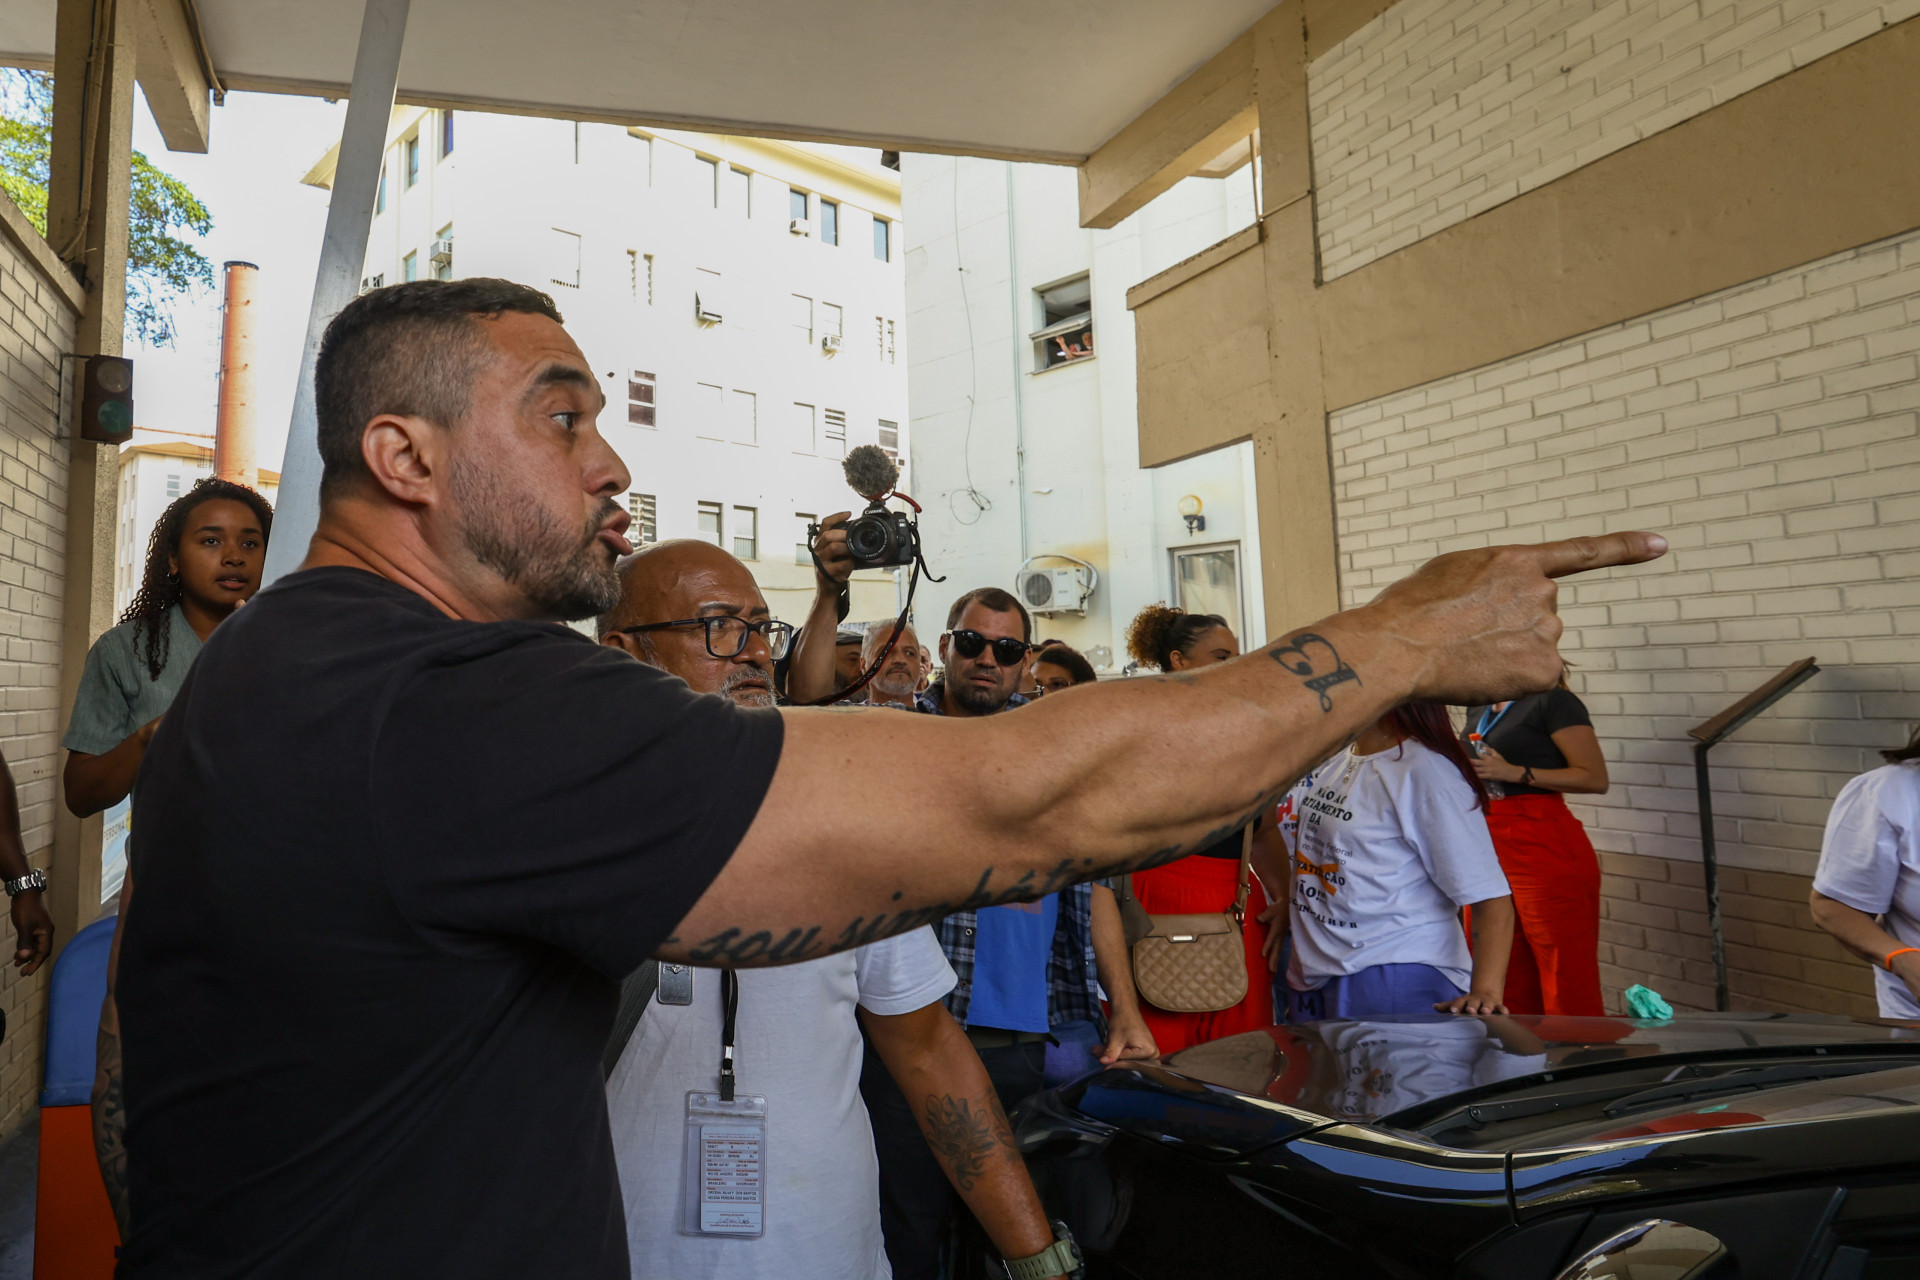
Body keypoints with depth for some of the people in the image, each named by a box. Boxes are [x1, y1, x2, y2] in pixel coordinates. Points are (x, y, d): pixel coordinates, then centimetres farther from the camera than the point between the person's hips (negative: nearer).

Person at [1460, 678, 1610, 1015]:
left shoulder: (1552, 701, -7)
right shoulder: (1478, 708, 15)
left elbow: (1595, 778, -13)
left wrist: (1514, 772, -18)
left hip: (1545, 850, -7)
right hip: (1486, 851, 7)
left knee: (1568, 988, -3)